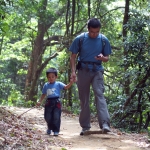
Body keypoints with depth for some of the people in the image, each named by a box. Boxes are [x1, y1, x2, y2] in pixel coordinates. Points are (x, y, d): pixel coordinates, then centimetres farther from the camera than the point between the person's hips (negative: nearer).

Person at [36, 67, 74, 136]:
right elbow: (43, 94, 20)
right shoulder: (46, 85, 12)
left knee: (56, 117, -7)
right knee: (47, 117, 8)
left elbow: (66, 87, -10)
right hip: (48, 102, 3)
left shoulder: (58, 84, 2)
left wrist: (70, 83, -28)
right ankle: (49, 128, 34)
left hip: (56, 102, -3)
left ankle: (56, 130, 1)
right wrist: (40, 101, 15)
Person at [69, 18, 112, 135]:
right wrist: (73, 71, -7)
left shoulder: (104, 40, -2)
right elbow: (73, 56, 3)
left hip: (97, 70, 0)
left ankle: (105, 124, -26)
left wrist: (102, 58, -18)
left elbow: (107, 58, 6)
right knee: (84, 99, 5)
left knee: (100, 95, -17)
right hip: (83, 70, 1)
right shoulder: (79, 39, -5)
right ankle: (85, 126, 14)